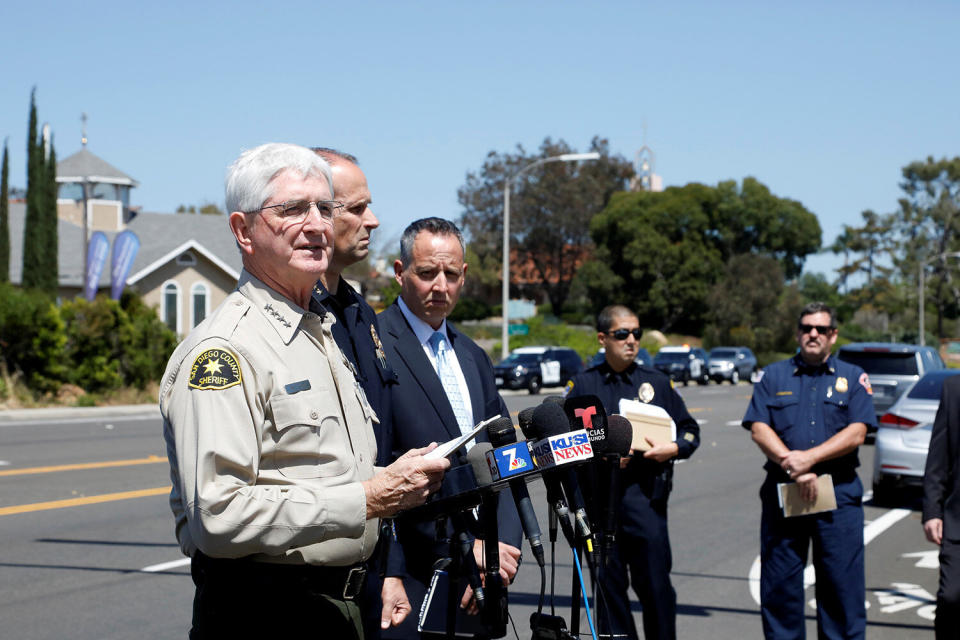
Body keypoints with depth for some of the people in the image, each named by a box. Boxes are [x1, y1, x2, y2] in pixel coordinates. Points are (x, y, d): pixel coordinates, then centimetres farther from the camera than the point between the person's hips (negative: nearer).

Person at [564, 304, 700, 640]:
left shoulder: (657, 383, 14)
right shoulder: (582, 384, 11)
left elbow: (690, 430, 16)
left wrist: (673, 449, -6)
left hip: (644, 495, 0)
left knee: (655, 581, -5)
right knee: (608, 582, 5)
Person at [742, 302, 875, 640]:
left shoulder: (853, 377, 10)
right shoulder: (774, 376, 12)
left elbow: (856, 433, -3)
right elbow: (759, 429, 1)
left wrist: (809, 457, -15)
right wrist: (792, 465, -14)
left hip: (839, 495, -1)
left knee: (842, 582, -1)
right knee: (779, 583, 3)